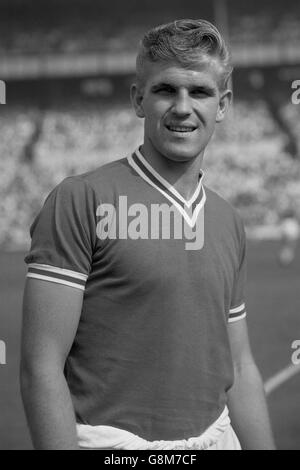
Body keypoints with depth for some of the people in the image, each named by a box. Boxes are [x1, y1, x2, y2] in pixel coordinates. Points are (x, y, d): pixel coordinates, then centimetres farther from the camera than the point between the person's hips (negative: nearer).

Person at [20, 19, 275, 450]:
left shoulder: (229, 223, 10)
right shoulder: (81, 200, -10)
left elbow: (239, 370, 14)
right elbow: (41, 367, -15)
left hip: (214, 435, 6)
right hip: (113, 440, -5)